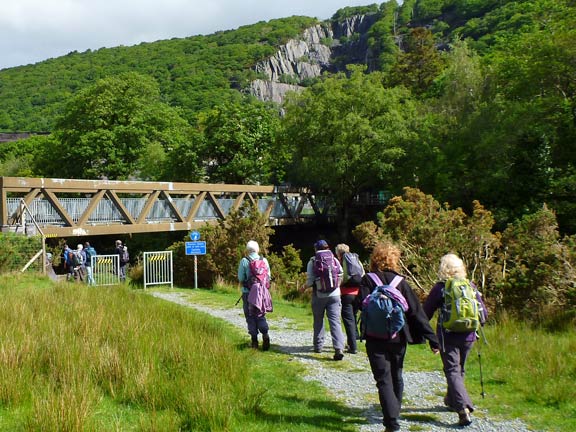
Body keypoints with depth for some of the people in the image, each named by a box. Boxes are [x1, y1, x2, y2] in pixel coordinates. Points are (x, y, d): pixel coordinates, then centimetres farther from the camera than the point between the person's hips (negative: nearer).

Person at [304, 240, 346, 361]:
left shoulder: (312, 261, -2)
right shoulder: (334, 259, 5)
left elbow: (310, 280, -7)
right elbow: (341, 276, 3)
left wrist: (305, 286, 13)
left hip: (319, 295, -1)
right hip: (334, 295, 1)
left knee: (318, 321, 16)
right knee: (335, 321, -4)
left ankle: (318, 345, 23)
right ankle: (339, 348, -17)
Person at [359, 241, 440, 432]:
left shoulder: (367, 280, -4)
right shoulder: (401, 282, 0)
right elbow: (416, 311, -1)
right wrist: (432, 338, 0)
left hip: (376, 338, -3)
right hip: (398, 338, 3)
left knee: (384, 380, -1)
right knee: (396, 376, 21)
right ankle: (395, 412, 36)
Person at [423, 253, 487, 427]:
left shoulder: (440, 288, -8)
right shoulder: (471, 286, 1)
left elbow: (426, 313, -3)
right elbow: (483, 313, 6)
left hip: (448, 336, -4)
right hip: (468, 336, 4)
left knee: (452, 371, -3)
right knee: (459, 370, 21)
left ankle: (464, 409, -19)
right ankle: (452, 400, 39)